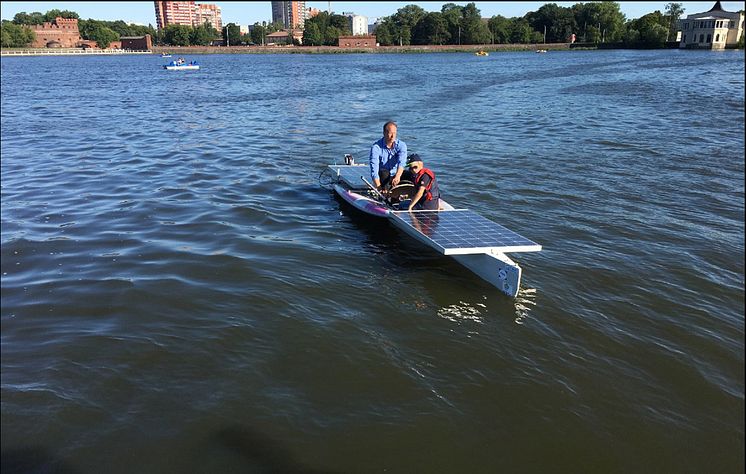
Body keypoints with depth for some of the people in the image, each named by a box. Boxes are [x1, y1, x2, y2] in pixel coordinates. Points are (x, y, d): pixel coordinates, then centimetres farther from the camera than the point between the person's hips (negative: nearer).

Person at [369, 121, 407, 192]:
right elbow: (374, 170, -23)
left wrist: (398, 176, -48)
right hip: (383, 175, -4)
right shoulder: (376, 147, -14)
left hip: (397, 174, 4)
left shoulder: (401, 145, -6)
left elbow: (401, 162, -26)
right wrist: (379, 188, -38)